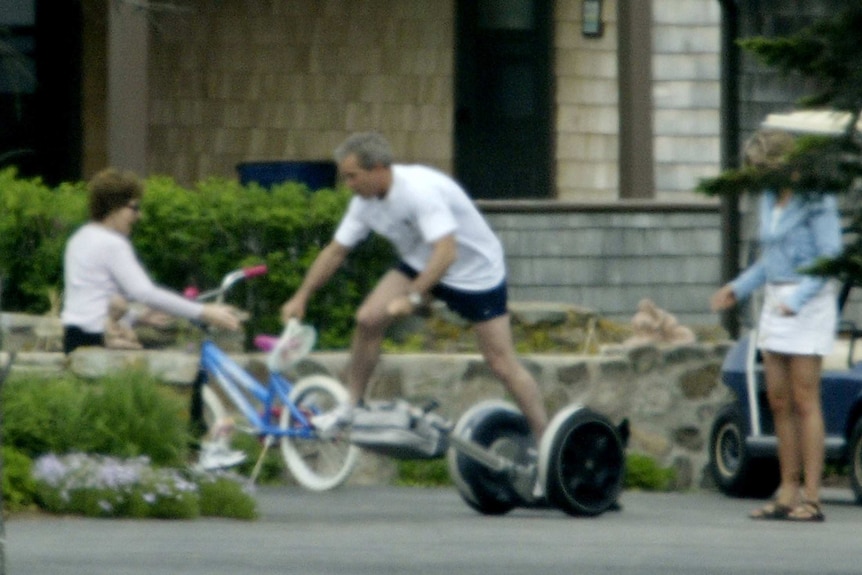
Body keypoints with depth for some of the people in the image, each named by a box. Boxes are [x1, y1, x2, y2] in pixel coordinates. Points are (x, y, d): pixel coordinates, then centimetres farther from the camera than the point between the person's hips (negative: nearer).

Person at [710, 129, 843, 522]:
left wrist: (797, 301, -26)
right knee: (779, 402, 6)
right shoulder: (770, 199, 12)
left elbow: (831, 257, -17)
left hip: (809, 307, -8)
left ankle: (811, 499, -8)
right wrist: (738, 289, 9)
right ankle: (788, 494, 9)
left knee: (804, 401, -9)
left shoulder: (815, 201, -12)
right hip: (776, 305, 8)